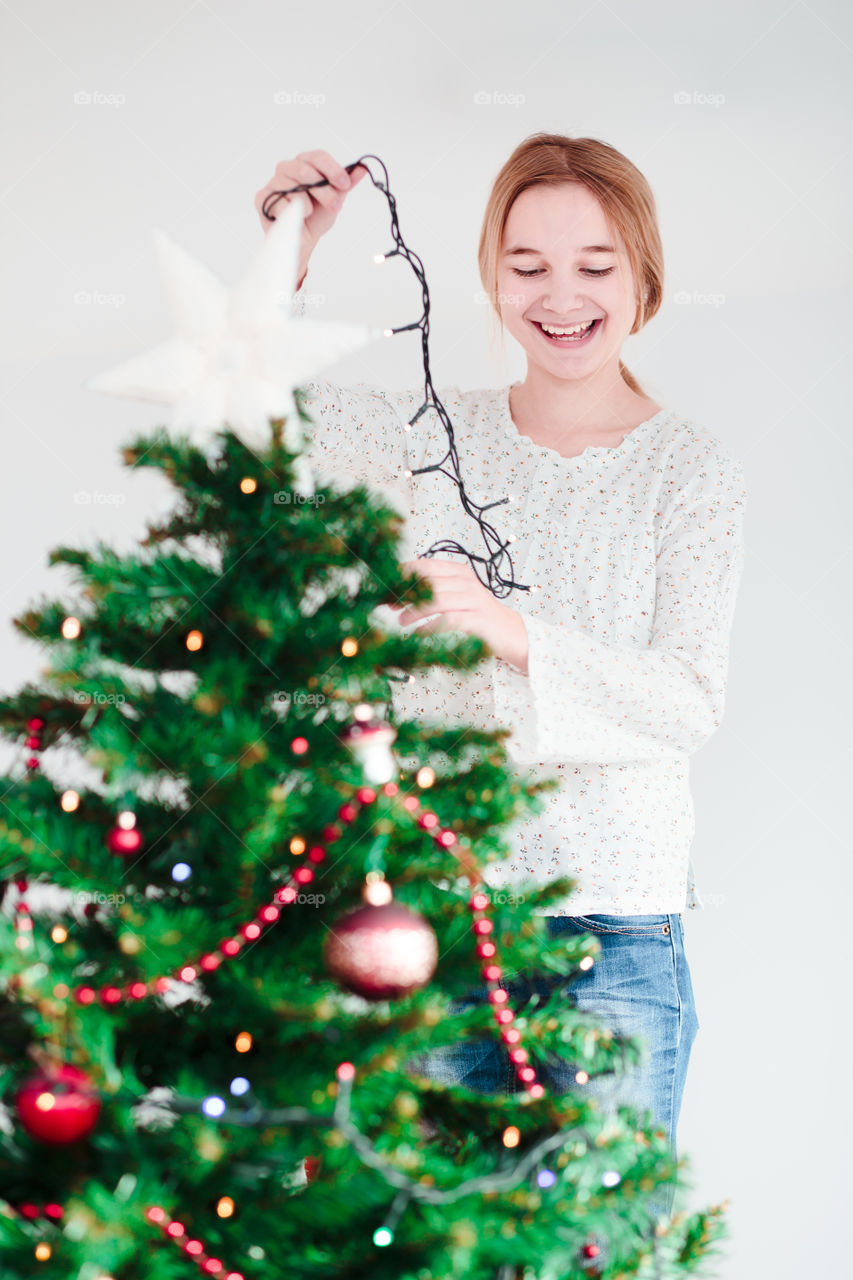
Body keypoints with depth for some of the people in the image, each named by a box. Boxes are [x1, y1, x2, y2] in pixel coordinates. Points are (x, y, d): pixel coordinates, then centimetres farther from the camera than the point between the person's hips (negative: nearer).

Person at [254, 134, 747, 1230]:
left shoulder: (691, 470, -1)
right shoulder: (441, 433, 8)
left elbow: (689, 700, -12)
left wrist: (508, 630, -27)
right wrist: (289, 255, -4)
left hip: (616, 922, -2)